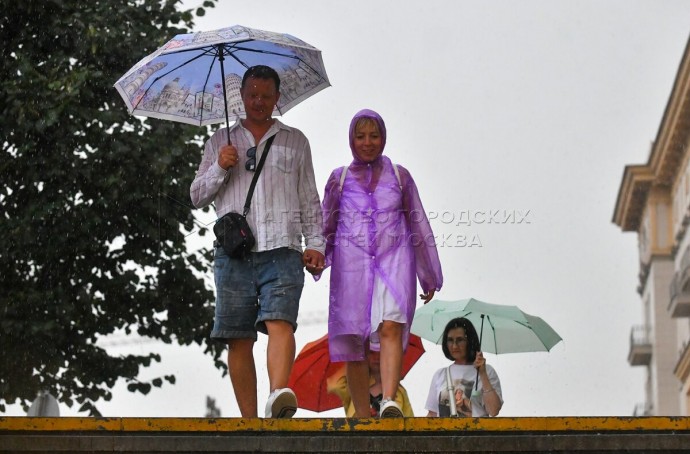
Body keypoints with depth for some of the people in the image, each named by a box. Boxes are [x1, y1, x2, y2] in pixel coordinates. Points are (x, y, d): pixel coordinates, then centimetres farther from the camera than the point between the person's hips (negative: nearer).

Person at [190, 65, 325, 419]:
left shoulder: (295, 141, 19)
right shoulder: (220, 141, 20)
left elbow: (309, 200, 17)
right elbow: (197, 197, 17)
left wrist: (315, 244, 5)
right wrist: (219, 168, -1)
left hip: (281, 251, -1)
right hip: (233, 253, 2)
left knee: (280, 322, -23)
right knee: (239, 340, -3)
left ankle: (279, 395, -42)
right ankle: (249, 420, -1)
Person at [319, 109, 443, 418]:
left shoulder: (399, 176, 15)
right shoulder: (339, 178, 16)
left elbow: (419, 225, 18)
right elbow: (326, 226, 20)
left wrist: (429, 275, 18)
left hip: (394, 259, -1)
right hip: (351, 263, 1)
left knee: (391, 327, -23)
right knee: (354, 343, -3)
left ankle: (389, 401, -37)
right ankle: (362, 417, 2)